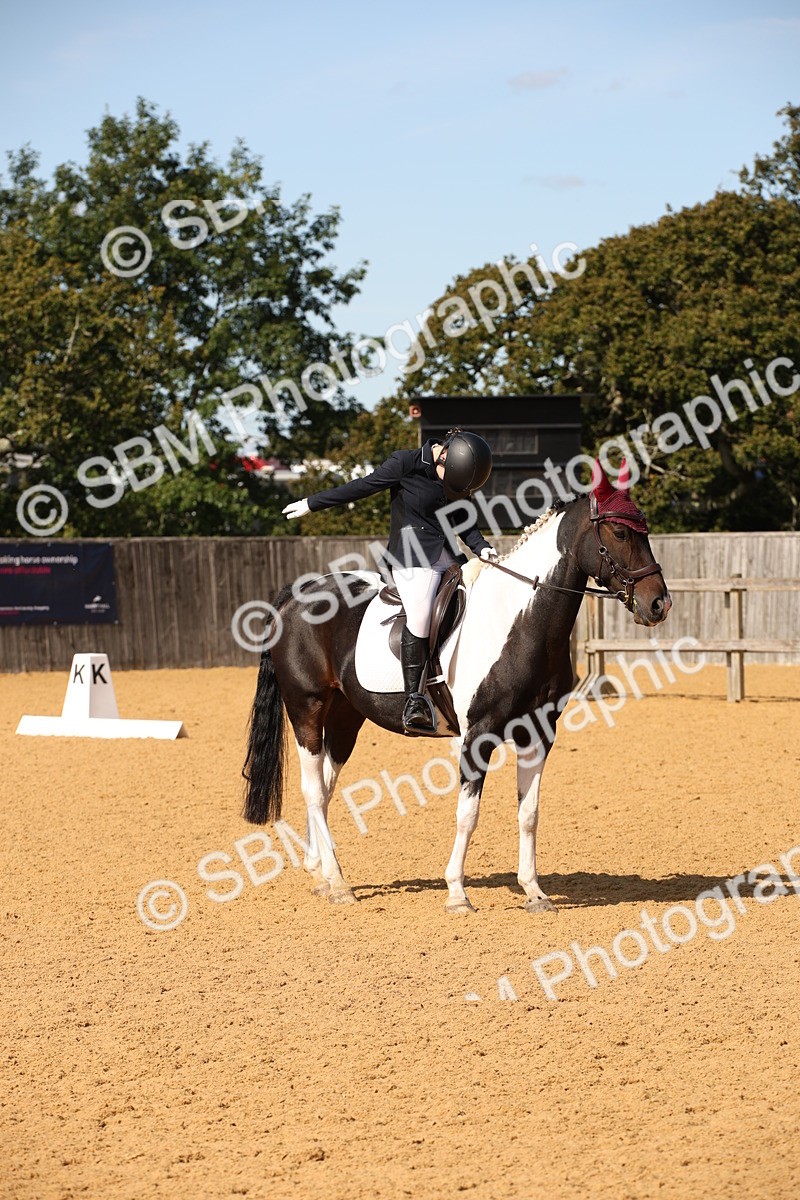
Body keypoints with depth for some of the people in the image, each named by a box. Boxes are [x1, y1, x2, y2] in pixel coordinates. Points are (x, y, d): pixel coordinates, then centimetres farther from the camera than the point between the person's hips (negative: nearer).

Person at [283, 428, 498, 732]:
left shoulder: (459, 478, 7)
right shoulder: (406, 464, -10)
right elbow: (361, 488, -4)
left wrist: (482, 548, -5)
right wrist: (312, 504, 1)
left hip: (446, 558, 7)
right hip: (412, 557, -7)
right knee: (420, 619, -24)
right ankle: (414, 701, -19)